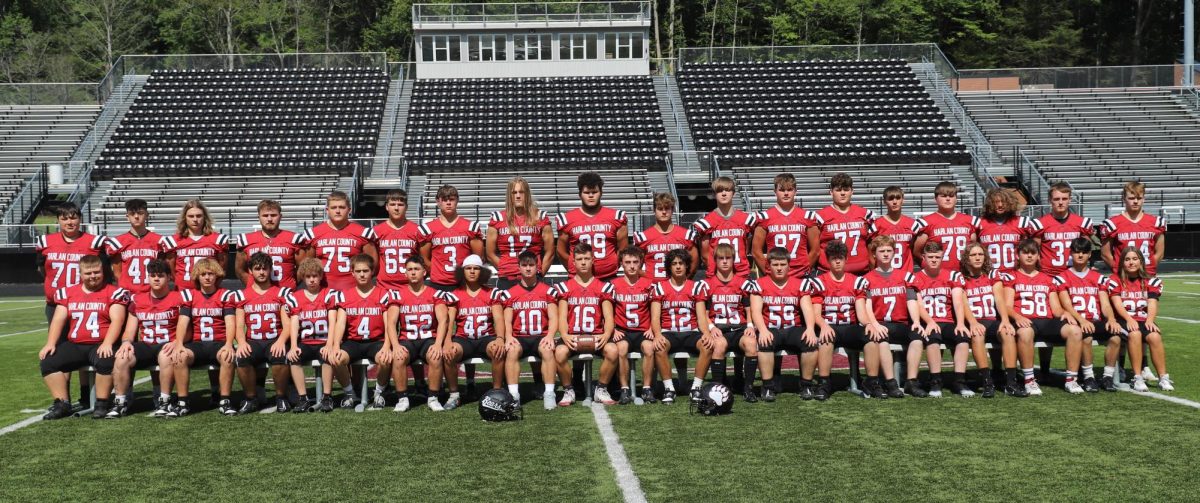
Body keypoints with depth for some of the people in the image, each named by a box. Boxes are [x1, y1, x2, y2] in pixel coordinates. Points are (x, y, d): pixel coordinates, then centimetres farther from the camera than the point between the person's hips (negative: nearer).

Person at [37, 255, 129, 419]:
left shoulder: (113, 292, 0)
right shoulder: (67, 293, 14)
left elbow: (117, 320, -10)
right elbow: (58, 320, 9)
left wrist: (107, 344, -24)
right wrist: (50, 344, -5)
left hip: (100, 345, -5)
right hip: (75, 345, 5)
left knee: (105, 361, -35)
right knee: (48, 361, -14)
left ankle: (101, 404, -18)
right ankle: (62, 403, -7)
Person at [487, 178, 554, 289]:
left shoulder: (540, 217, 6)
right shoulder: (498, 218, 5)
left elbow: (549, 252, 9)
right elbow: (490, 254, 8)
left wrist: (539, 273, 5)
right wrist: (505, 270, 5)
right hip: (506, 280, 0)